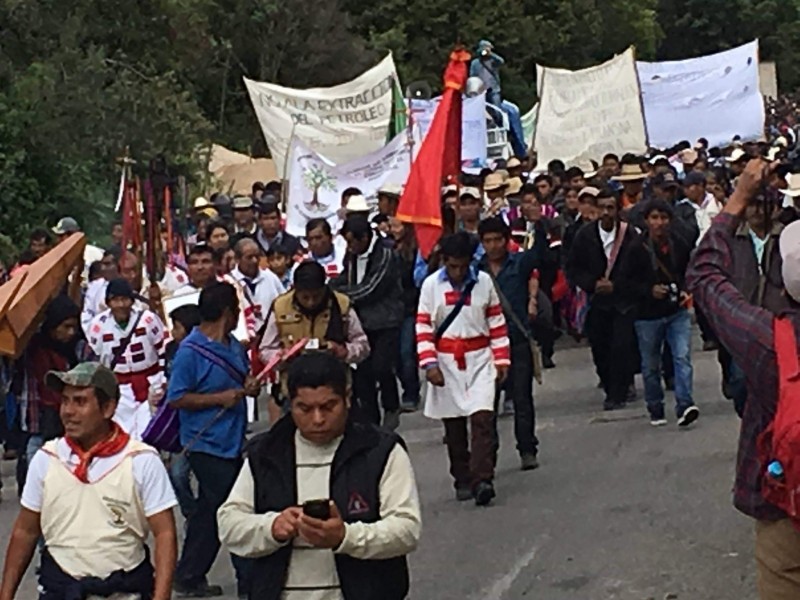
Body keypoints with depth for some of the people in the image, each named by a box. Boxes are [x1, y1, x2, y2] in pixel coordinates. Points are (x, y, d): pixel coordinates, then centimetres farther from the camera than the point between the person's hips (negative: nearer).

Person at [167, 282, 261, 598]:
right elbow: (176, 398, -16)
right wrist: (220, 398, -21)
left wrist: (250, 385, -1)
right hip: (207, 444, -8)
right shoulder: (190, 351, -16)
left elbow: (242, 377, 22)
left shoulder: (234, 346, 7)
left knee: (208, 511, 14)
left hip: (231, 442, 9)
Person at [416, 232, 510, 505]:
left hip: (480, 361, -1)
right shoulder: (431, 285, -3)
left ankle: (482, 480, -19)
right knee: (453, 425, 7)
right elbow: (423, 327, -2)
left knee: (483, 419, -14)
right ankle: (462, 481, 17)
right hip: (447, 363, 1)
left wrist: (501, 359, 3)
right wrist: (429, 364, -11)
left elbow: (497, 323, 6)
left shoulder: (484, 281, -1)